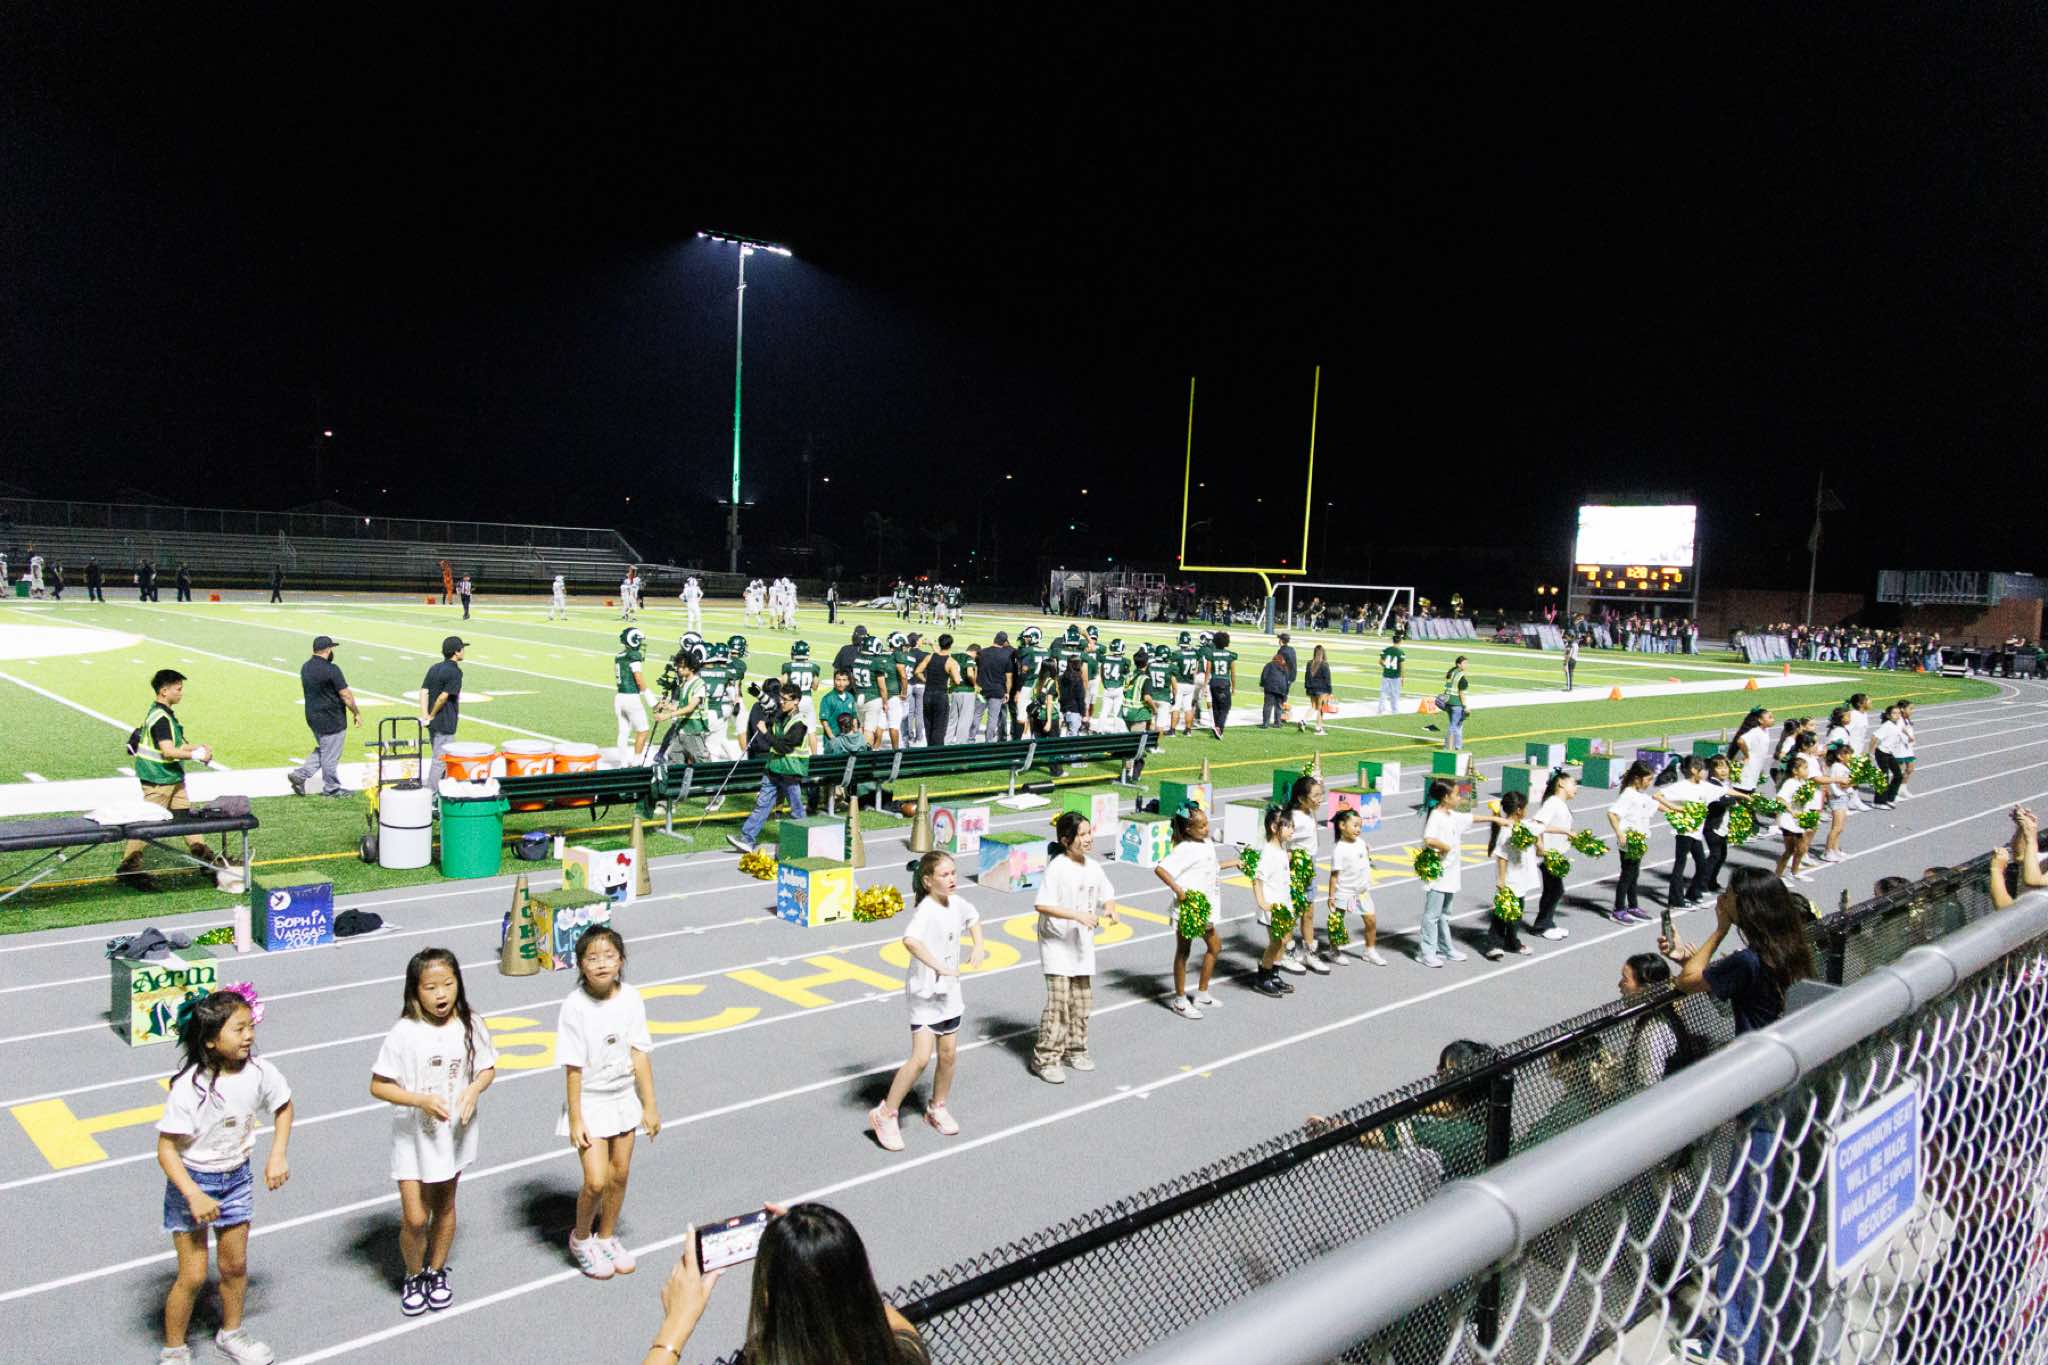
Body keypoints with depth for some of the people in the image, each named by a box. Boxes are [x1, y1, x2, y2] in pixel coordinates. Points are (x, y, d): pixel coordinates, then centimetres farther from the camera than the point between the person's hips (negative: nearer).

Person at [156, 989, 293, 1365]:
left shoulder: (258, 1072, -14)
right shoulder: (189, 1087, -27)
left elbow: (284, 1106, 5)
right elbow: (166, 1149, -23)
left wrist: (278, 1155, -2)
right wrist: (194, 1195, -28)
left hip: (237, 1179, 4)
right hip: (192, 1180, -4)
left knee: (235, 1265, 16)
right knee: (193, 1275, 1)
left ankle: (231, 1333, 40)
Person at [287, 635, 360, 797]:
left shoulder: (305, 667, 5)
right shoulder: (331, 670, -20)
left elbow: (303, 688, 18)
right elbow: (346, 695, -17)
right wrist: (356, 713, -5)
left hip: (312, 716, 8)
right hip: (331, 721, -8)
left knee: (322, 750, 23)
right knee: (330, 756, 4)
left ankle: (299, 775, 13)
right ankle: (331, 788, 15)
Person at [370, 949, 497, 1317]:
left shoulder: (470, 1026, -9)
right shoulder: (405, 1032, -18)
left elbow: (487, 1068, 4)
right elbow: (378, 1086, -14)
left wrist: (475, 1089, -18)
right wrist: (421, 1100, -26)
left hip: (455, 1134, 3)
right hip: (413, 1137, -3)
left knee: (444, 1206, 18)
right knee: (415, 1218, -2)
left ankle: (436, 1272, 40)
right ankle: (414, 1276, 26)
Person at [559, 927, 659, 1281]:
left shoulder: (630, 999, -8)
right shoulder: (575, 1006, -19)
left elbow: (639, 1055, -2)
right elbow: (573, 1068, -15)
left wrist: (649, 1106, 1)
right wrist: (575, 1119, -14)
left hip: (624, 1098, 4)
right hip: (590, 1102, -4)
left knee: (620, 1174, 13)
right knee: (596, 1181, -8)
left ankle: (606, 1237, 36)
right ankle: (581, 1239, 21)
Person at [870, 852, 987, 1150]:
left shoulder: (957, 903, 1)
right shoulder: (926, 910, -23)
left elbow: (973, 918, 25)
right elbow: (910, 940, -43)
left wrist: (977, 947, 10)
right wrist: (939, 967, -42)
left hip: (949, 992, 8)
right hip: (924, 993, -8)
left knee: (949, 1055, 14)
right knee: (921, 1058, -12)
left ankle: (937, 1108, 35)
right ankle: (885, 1115, 2)